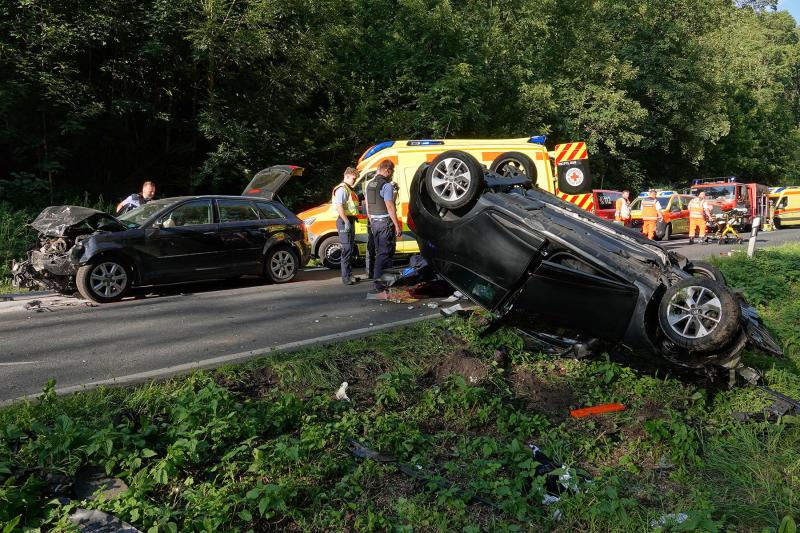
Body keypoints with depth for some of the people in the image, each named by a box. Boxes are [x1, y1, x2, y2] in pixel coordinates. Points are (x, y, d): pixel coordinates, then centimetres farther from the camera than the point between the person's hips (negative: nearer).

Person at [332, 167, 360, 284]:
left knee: (350, 248, 14)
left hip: (350, 220, 11)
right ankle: (346, 277, -8)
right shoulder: (342, 189, -13)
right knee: (347, 249, -10)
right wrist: (346, 221, -27)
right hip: (345, 221, -11)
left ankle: (350, 275, 22)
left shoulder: (349, 189, 19)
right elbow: (339, 207, -24)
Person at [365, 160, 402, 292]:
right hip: (386, 222, -8)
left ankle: (377, 279, 22)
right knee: (385, 253, -4)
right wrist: (397, 226, -16)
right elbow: (390, 207, -18)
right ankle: (379, 282, -5)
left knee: (380, 252, 16)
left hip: (374, 223, 8)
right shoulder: (386, 185, -14)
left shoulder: (369, 185, 12)